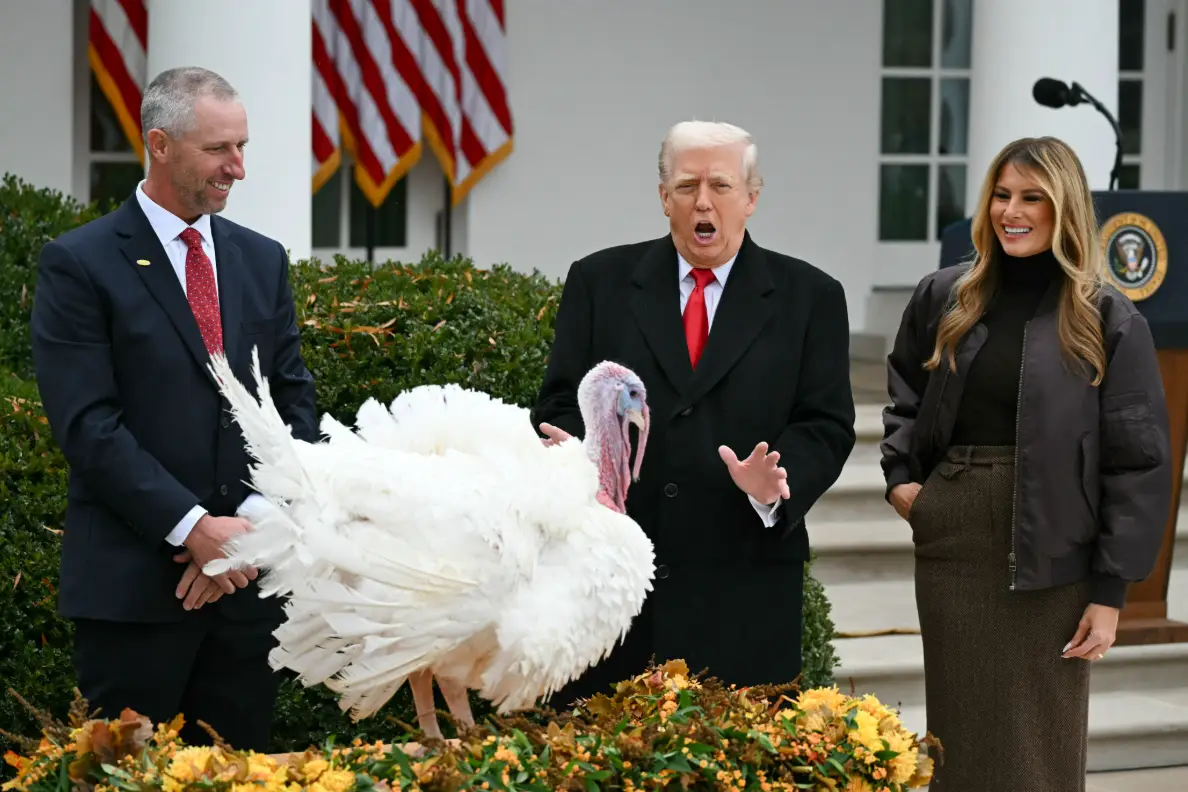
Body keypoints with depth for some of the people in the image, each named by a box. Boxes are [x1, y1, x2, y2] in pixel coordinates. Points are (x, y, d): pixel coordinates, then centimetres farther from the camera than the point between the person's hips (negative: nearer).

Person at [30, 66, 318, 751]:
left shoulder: (263, 260, 12)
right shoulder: (79, 264, -4)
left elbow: (295, 399, 9)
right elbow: (87, 423, -11)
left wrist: (253, 528, -6)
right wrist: (193, 528, -17)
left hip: (252, 571, 5)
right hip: (134, 581, -4)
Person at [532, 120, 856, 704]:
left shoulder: (810, 298, 8)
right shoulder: (599, 282, 11)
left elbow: (827, 427, 3)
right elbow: (561, 403, 8)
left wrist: (774, 481, -17)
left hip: (745, 590, -1)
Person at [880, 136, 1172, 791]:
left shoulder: (1108, 320, -5)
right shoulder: (943, 298, 6)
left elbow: (1137, 464, -5)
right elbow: (903, 395, 23)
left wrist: (1111, 589, -9)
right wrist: (899, 475, 5)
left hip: (1050, 556, -3)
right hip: (951, 543, 3)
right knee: (961, 736, 9)